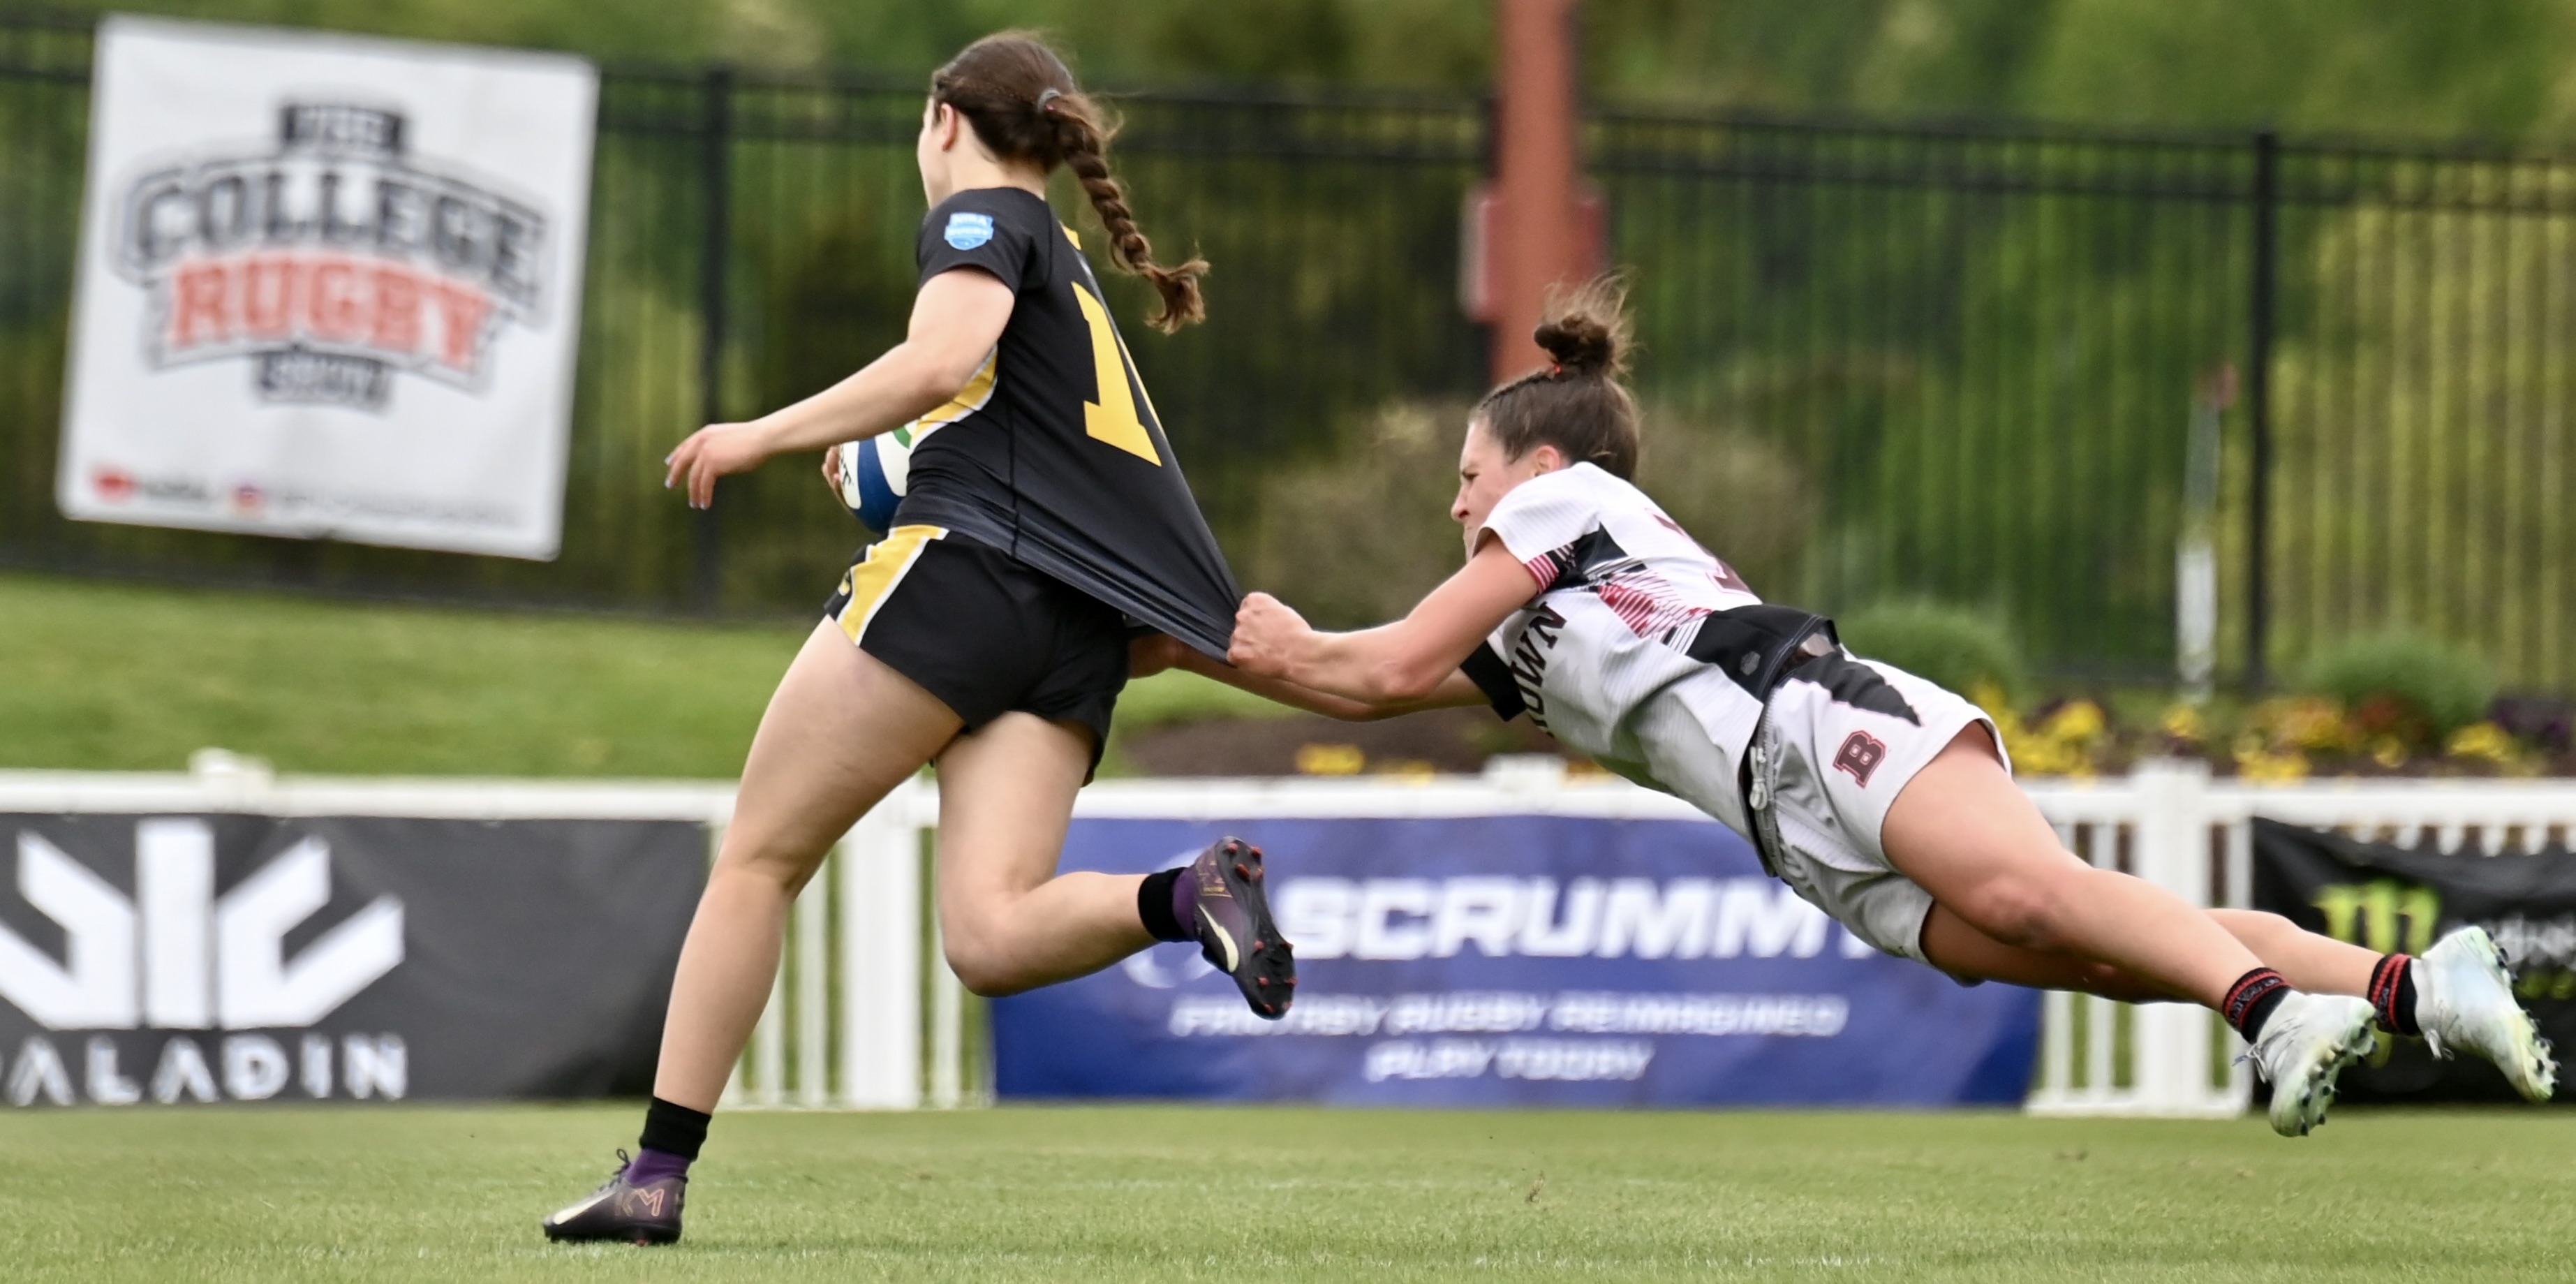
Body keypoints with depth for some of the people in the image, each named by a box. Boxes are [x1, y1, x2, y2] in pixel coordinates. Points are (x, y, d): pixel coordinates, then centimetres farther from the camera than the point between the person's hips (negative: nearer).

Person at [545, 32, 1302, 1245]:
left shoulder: (986, 219, 5)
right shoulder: (1076, 278, 31)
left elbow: (941, 359, -14)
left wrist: (763, 436, -10)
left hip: (966, 565, -7)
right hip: (1082, 633, 7)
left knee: (756, 860, 1)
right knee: (989, 939, -8)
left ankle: (656, 1172, -3)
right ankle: (1189, 895, -32)